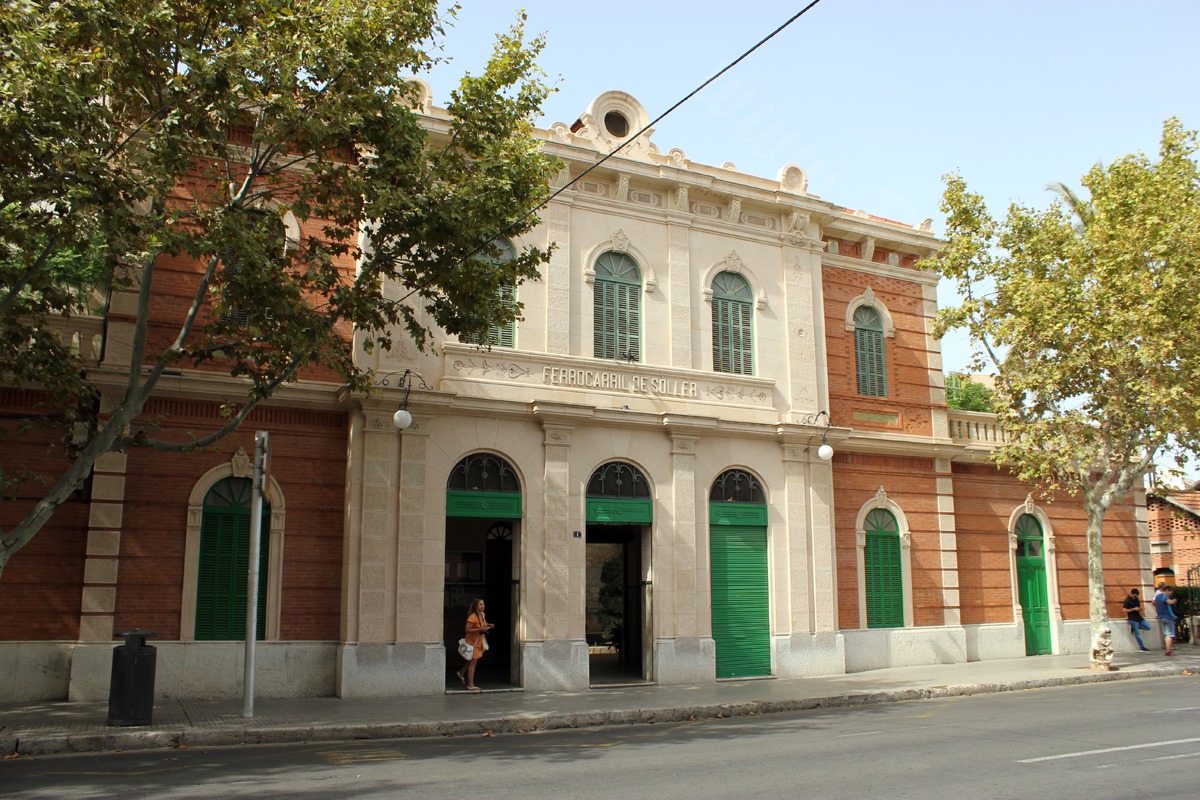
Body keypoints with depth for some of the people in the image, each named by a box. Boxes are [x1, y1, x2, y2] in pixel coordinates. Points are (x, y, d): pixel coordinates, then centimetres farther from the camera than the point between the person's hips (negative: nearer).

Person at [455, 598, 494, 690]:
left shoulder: (482, 614, 2)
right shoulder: (472, 617, -24)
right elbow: (467, 630, -24)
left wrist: (488, 625, 0)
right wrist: (480, 629, -30)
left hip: (479, 641, 8)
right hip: (472, 641, -8)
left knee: (474, 661, 20)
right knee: (473, 662, -2)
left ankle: (461, 673, 42)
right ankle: (470, 685, 7)